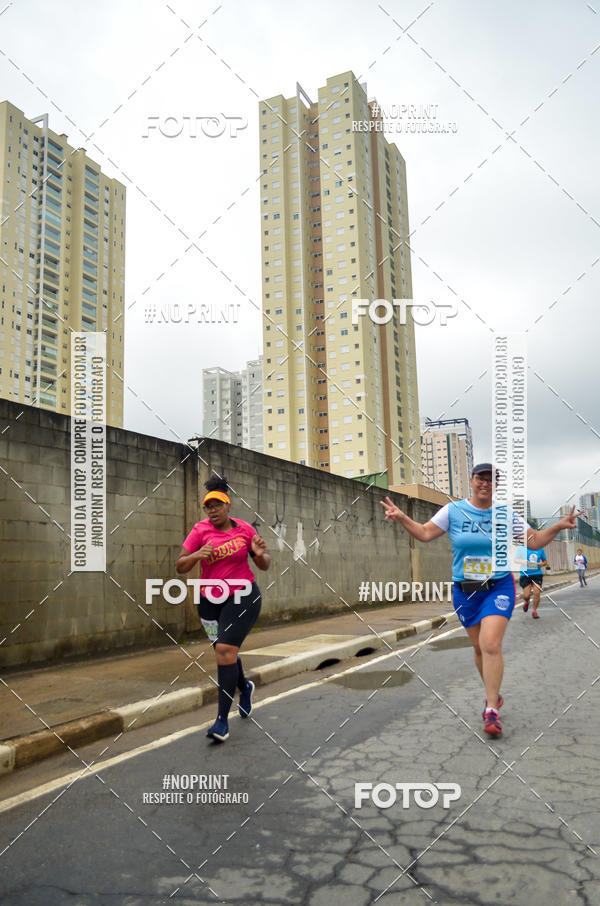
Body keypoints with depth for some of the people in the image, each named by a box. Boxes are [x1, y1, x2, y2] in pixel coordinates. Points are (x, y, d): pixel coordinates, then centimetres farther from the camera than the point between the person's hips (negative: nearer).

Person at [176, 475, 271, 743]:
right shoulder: (201, 530, -5)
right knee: (224, 652, 16)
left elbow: (264, 565, 5)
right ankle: (244, 686, 49)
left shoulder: (245, 529, -4)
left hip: (243, 597, -3)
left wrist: (261, 554, -17)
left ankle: (222, 719, -7)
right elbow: (180, 566, -8)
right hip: (210, 601, 3)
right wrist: (197, 555, -27)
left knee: (225, 650, -16)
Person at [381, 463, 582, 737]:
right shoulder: (453, 510, -2)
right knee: (479, 647, 11)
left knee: (491, 645, -18)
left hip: (499, 587, -2)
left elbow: (534, 541, 3)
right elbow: (425, 533, -2)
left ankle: (491, 709, -7)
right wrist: (402, 518, -18)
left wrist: (559, 526, -12)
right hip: (464, 591, 2)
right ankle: (494, 696, 35)